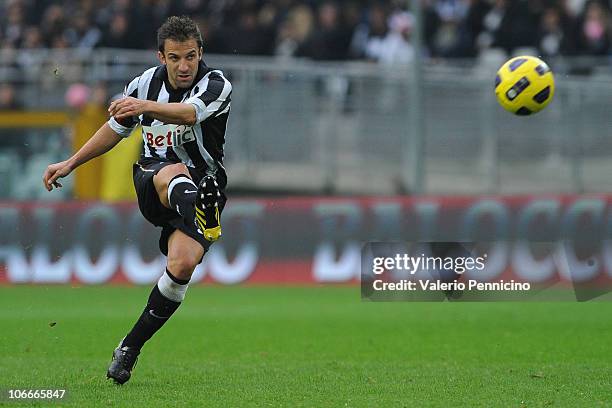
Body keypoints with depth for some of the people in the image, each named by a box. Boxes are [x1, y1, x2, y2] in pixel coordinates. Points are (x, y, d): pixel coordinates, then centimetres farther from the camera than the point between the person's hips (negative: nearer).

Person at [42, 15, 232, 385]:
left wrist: (144, 107, -55)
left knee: (182, 265, -23)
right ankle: (196, 222, -73)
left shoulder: (216, 85, -13)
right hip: (153, 179, 2)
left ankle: (131, 346, -6)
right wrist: (70, 164, 23)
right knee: (175, 173, -37)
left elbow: (190, 113, -37)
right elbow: (115, 128, 20)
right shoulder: (147, 83, 1)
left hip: (204, 186, -2)